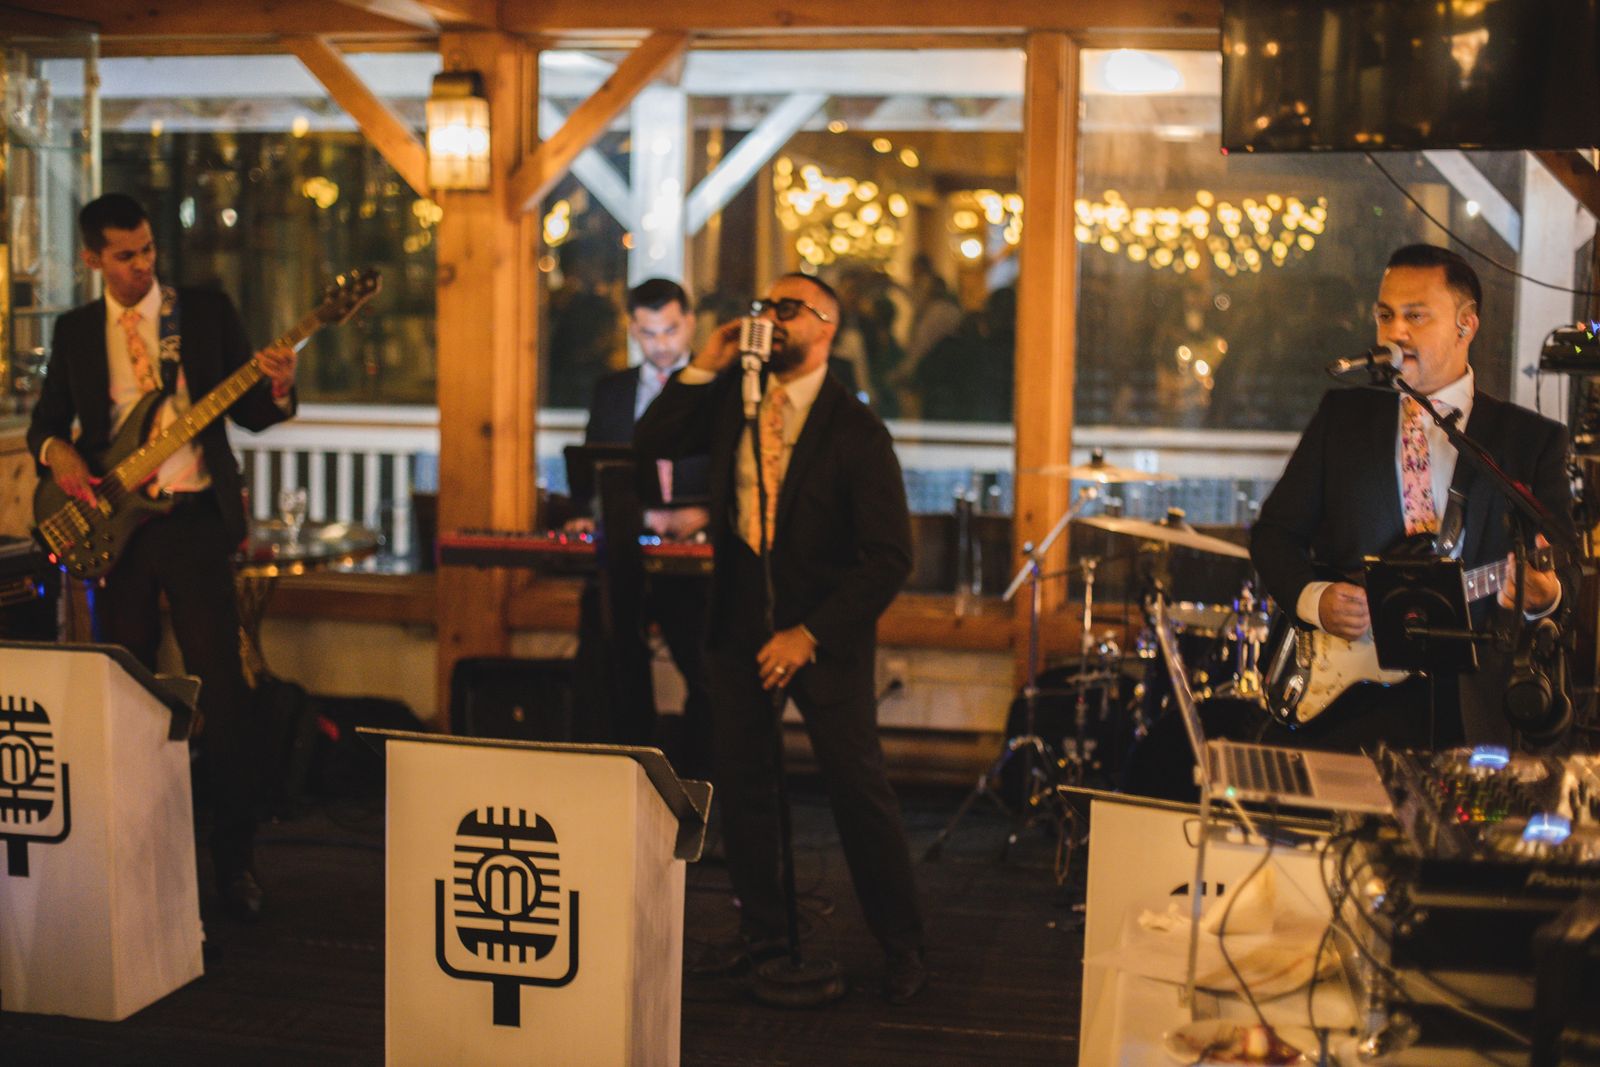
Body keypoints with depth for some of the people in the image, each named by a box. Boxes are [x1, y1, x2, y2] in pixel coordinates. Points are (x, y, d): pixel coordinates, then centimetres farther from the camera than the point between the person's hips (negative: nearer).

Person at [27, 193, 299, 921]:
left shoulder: (207, 312, 4)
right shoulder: (75, 330, 10)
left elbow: (249, 415, 3)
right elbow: (46, 417, 14)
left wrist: (278, 389, -18)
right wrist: (56, 452, -8)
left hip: (195, 516, -2)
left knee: (220, 686, -7)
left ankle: (235, 855, 1)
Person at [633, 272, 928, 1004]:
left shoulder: (856, 432, -12)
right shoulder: (732, 396, 5)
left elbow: (889, 557, -14)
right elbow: (649, 444, 3)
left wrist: (810, 635, -18)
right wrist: (702, 367, -7)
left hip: (824, 634, -5)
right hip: (740, 621, 5)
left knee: (859, 790, 1)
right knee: (741, 782, 11)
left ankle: (902, 949, 14)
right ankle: (762, 929, 27)